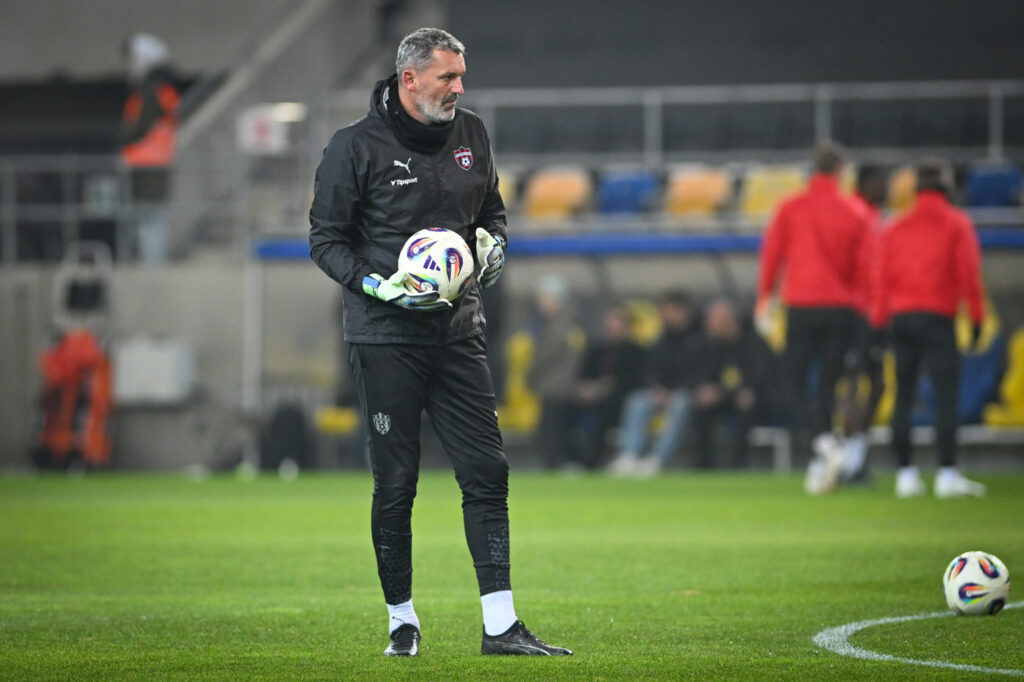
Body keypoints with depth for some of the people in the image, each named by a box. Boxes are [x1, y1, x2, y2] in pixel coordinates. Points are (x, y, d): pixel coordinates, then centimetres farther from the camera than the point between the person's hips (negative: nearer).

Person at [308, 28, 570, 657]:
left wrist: (493, 244, 0)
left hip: (458, 331, 4)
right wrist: (379, 286, -18)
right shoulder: (355, 146, -7)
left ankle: (500, 624, -3)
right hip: (386, 338, -4)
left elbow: (492, 210, 23)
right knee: (396, 481, 0)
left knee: (487, 471, -3)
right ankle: (402, 621, 13)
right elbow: (326, 239, -3)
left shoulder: (471, 135, 8)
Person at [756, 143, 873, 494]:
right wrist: (858, 301, 19)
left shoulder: (790, 209, -1)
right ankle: (820, 466, 8)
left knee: (795, 383, 3)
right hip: (842, 307, 2)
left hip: (801, 306, -2)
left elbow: (771, 253, 2)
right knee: (827, 384, 9)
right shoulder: (855, 214, 2)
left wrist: (764, 297, 13)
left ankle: (824, 441, -21)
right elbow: (863, 266, 4)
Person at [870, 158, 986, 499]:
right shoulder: (957, 224, 2)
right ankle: (947, 474, -17)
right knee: (946, 395, -8)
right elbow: (968, 272, -4)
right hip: (937, 317, -4)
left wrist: (879, 321, 12)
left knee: (903, 397, 8)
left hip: (900, 318, 4)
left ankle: (905, 474, 5)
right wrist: (976, 316, 0)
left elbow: (882, 276, 9)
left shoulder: (896, 227, 13)